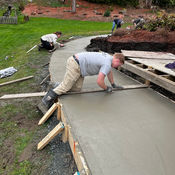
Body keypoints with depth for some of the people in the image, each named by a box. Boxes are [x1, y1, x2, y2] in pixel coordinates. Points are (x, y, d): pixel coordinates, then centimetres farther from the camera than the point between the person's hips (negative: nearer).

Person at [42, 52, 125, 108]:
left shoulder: (108, 57, 14)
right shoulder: (107, 64, -16)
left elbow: (109, 72, 30)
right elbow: (99, 81, -20)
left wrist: (113, 85, 37)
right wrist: (106, 89, -1)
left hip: (75, 61, 9)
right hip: (75, 65, -9)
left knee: (77, 88, 3)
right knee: (65, 86, -7)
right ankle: (49, 97, 0)